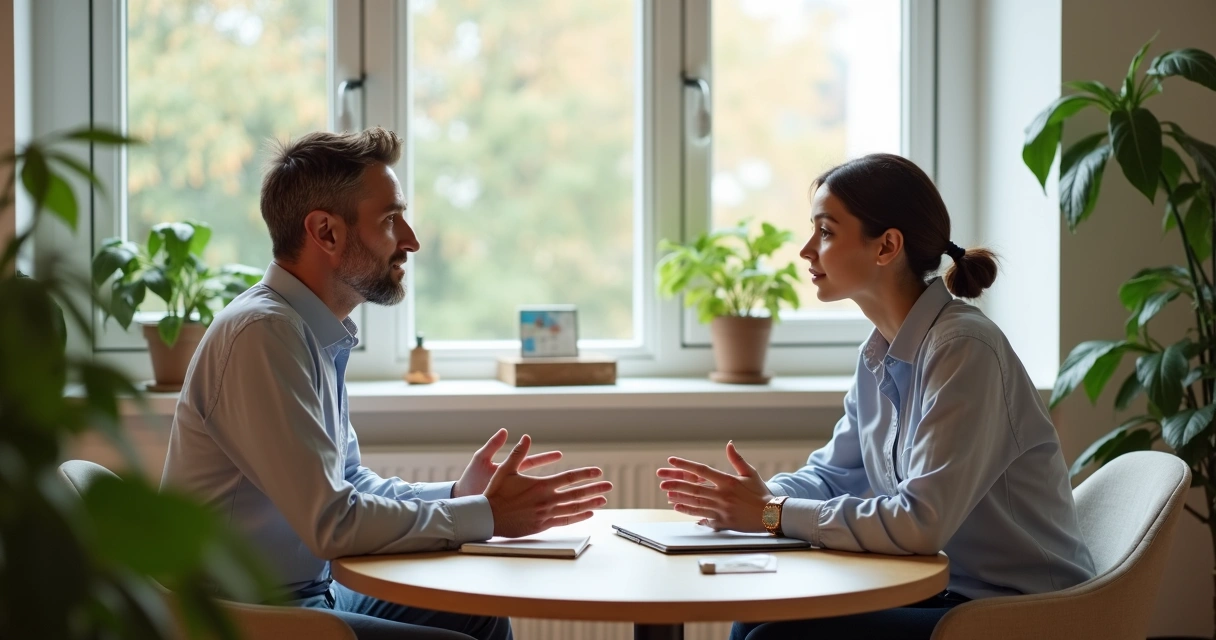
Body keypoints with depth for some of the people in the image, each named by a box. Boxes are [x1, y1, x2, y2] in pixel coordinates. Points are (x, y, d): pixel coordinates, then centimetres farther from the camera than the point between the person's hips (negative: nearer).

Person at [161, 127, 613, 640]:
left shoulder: (316, 334, 9)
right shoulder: (262, 332, -20)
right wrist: (485, 516, -15)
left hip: (311, 592, 9)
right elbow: (332, 524, -24)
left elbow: (350, 484, 16)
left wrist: (457, 494, 0)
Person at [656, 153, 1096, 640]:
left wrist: (773, 514, -20)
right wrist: (760, 496, -7)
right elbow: (831, 472, 14)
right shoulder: (880, 353, 6)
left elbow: (922, 522, -28)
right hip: (949, 594, 7)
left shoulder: (963, 349, -21)